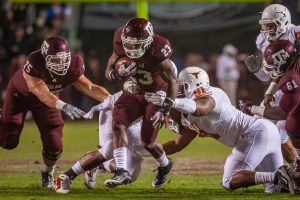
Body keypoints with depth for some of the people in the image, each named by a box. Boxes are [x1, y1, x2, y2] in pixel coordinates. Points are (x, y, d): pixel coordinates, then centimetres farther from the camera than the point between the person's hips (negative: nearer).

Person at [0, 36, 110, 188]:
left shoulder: (72, 66, -26)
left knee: (54, 144, -7)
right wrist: (64, 106, -60)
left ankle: (48, 173, 24)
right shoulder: (34, 63, -41)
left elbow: (89, 88, -20)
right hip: (20, 95, -3)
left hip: (48, 100, 3)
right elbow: (42, 93, -45)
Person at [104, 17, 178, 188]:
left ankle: (165, 165, 29)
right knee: (118, 123, -19)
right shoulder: (122, 46, -16)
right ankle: (122, 171, -22)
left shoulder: (156, 52, -31)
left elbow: (173, 81, -22)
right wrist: (119, 73, -29)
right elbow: (109, 72, -4)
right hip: (135, 92, 5)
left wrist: (165, 109, -28)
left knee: (147, 141, -4)